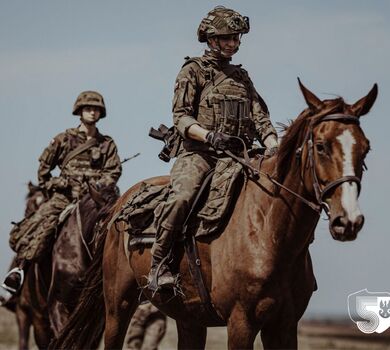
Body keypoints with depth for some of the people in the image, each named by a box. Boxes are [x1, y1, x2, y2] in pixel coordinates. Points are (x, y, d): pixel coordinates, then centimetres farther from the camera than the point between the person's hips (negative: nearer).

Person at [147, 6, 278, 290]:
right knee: (182, 197, -33)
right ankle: (159, 266, -24)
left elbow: (261, 118, 15)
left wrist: (273, 146, -5)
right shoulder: (194, 70, 6)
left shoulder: (242, 77, 23)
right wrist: (209, 136, -21)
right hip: (199, 154, -6)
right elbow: (181, 117, -3)